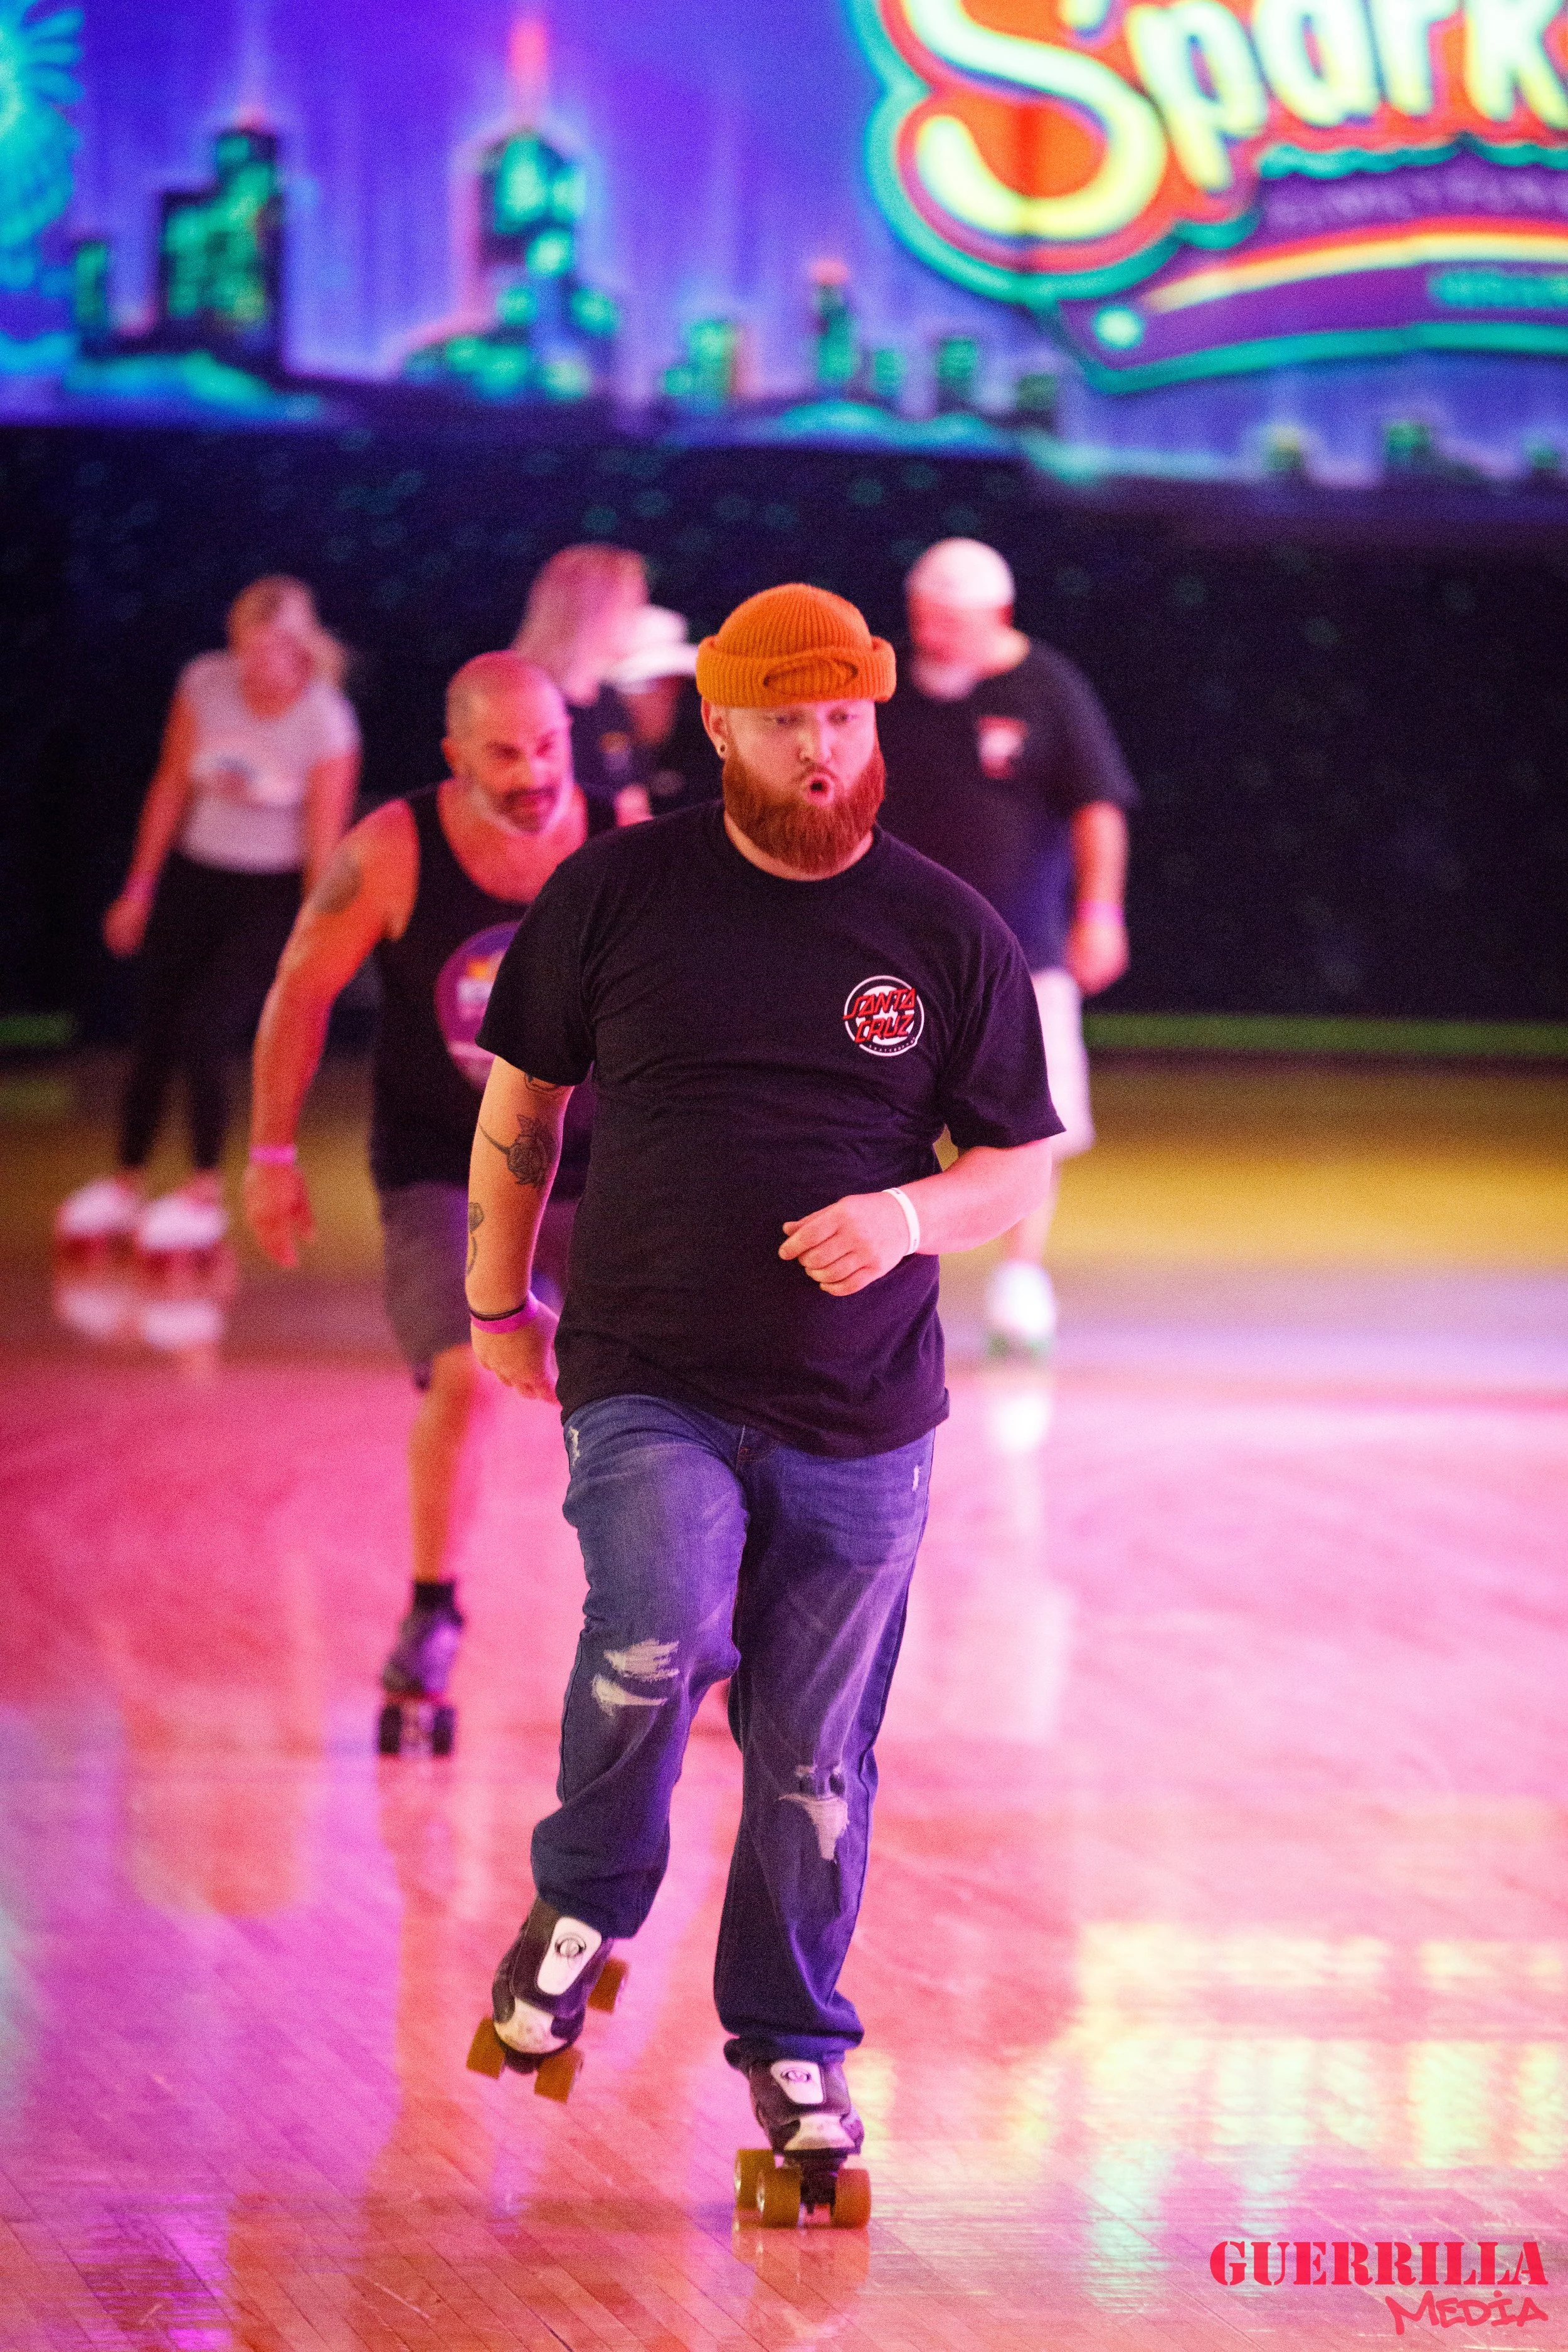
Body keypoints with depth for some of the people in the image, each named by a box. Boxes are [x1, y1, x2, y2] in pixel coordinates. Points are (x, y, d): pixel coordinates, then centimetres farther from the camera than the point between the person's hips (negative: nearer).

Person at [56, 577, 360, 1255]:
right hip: (194, 875, 4)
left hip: (272, 893, -4)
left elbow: (324, 841, -13)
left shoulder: (327, 722, -19)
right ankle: (125, 1186, 21)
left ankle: (205, 1198, 4)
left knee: (202, 1032, -12)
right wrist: (140, 888, 6)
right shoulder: (206, 683, -9)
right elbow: (171, 787, 2)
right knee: (154, 1035, 6)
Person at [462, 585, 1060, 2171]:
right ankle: (584, 1903, 1)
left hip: (859, 1417, 2)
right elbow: (520, 1100, 13)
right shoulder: (615, 895, 2)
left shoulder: (950, 936, 3)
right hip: (647, 1388, -1)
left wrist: (903, 1220, -13)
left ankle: (793, 2043, 24)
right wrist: (500, 1301, 14)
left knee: (813, 1747, 5)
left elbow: (1020, 1169, 8)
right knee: (652, 1638, -27)